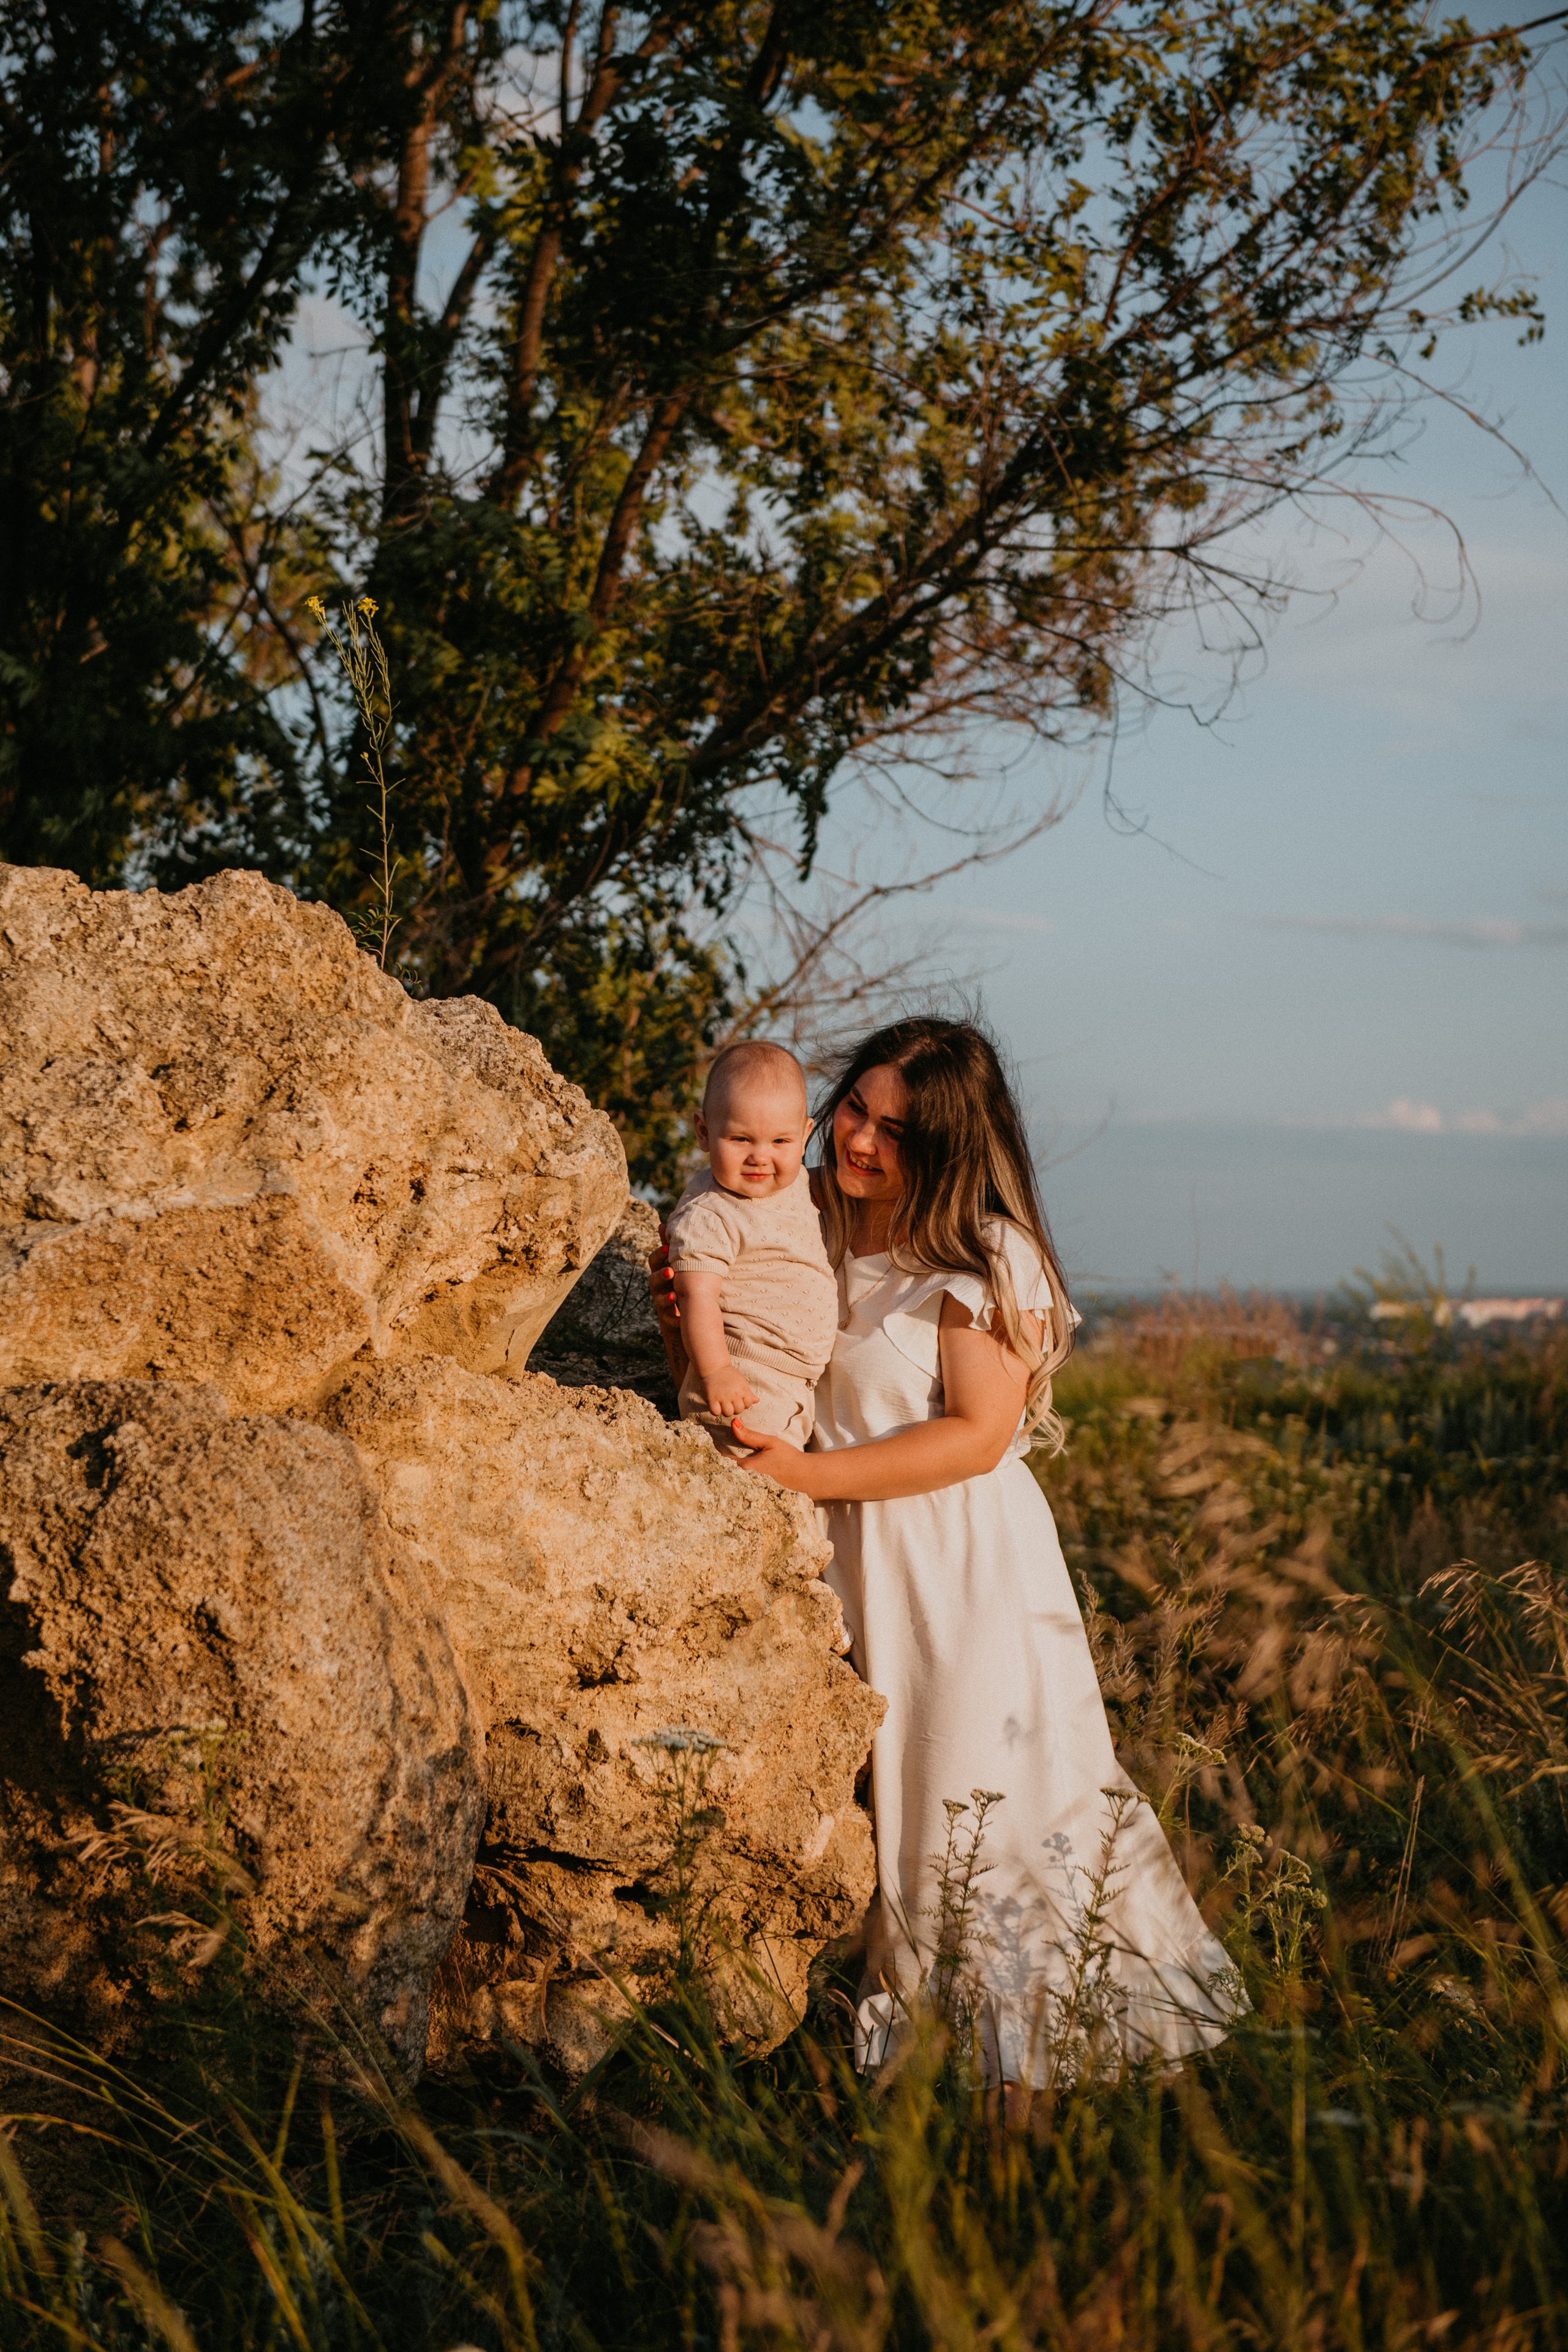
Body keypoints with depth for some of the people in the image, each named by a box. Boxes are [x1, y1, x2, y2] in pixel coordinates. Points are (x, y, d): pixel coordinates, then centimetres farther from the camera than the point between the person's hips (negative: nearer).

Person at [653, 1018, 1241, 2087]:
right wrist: (689, 1319, -4)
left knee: (980, 1797, -2)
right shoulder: (814, 1236, 8)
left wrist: (807, 1473, -17)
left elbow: (977, 1435, -13)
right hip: (840, 1561, 5)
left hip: (965, 1568, -5)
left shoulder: (988, 1258, -8)